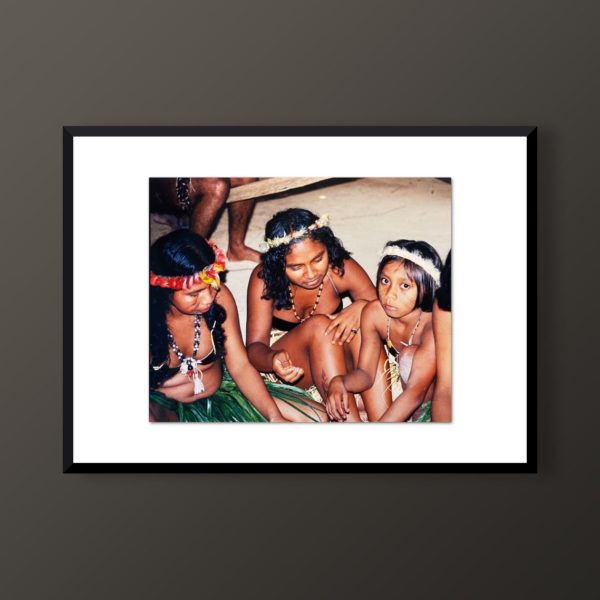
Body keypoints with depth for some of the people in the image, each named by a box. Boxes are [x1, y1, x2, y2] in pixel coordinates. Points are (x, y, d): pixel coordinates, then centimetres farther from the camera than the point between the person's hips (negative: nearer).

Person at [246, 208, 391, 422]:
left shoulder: (341, 269, -15)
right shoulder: (264, 279, -20)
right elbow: (254, 346, -20)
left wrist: (362, 307, -34)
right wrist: (273, 360, -44)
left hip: (337, 362, 2)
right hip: (288, 371, -2)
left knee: (363, 322, -29)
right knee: (318, 326, -33)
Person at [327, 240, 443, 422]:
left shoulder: (434, 325, -33)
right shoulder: (374, 313, -16)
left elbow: (415, 392, -36)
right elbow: (365, 373, -12)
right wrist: (339, 382, -36)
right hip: (400, 383, 6)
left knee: (410, 355, -30)